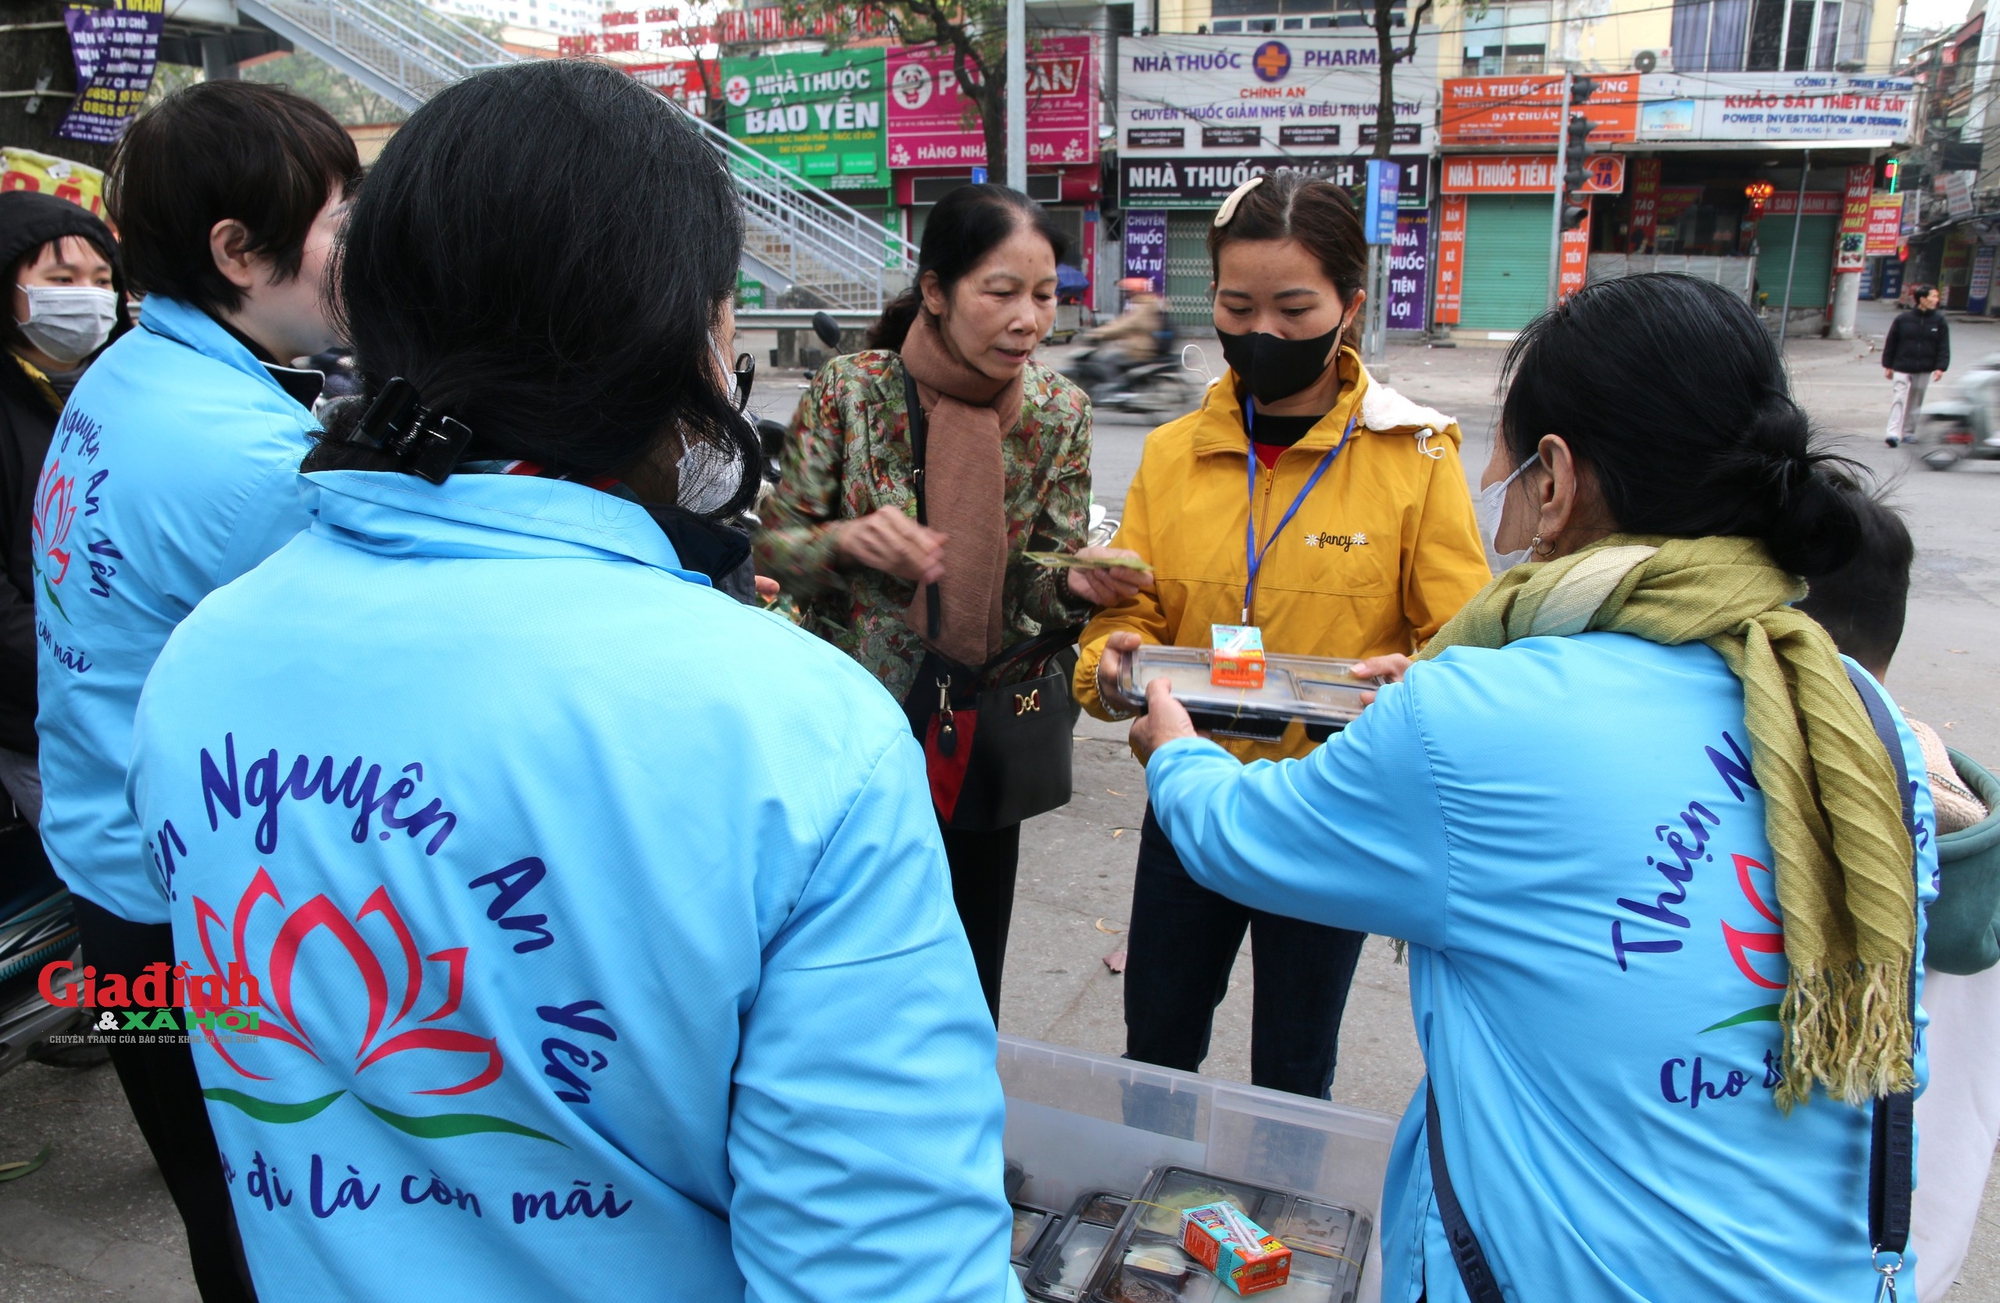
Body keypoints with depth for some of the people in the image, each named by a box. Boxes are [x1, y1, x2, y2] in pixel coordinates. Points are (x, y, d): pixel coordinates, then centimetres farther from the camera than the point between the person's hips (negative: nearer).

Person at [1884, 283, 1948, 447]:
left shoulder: (1939, 320, 0)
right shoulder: (1903, 319, -5)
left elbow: (1943, 347, 1)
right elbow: (1890, 343, 2)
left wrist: (1940, 367, -8)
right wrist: (1888, 365, 1)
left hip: (1924, 370, 2)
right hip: (1902, 368, -2)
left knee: (1915, 402, 12)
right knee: (1898, 399, -10)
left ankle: (1908, 431, 24)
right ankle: (1894, 434, -14)